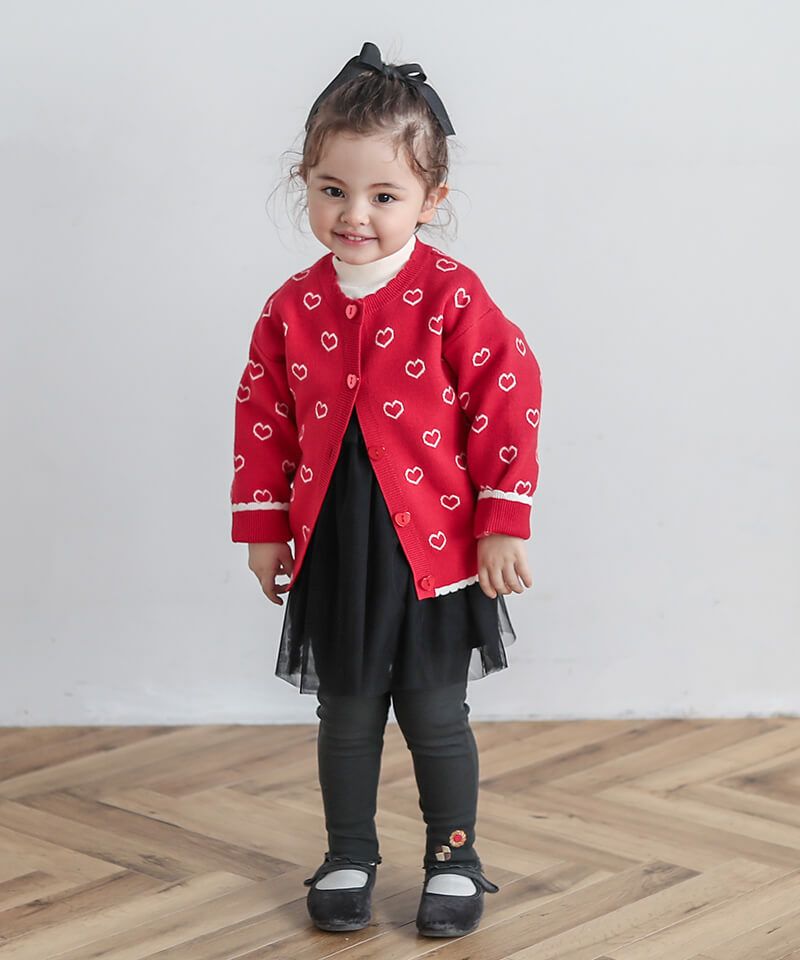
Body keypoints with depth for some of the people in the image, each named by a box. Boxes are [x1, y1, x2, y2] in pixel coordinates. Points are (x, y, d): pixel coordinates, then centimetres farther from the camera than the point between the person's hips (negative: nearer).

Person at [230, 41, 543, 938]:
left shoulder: (452, 297, -11)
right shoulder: (291, 308, 0)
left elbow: (509, 399, -10)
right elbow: (262, 419, 8)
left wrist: (503, 524, -11)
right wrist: (264, 528, 7)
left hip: (434, 545, -3)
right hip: (330, 549, 3)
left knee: (435, 712, 8)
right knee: (346, 712, 14)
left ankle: (453, 857, 27)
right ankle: (348, 858, 31)